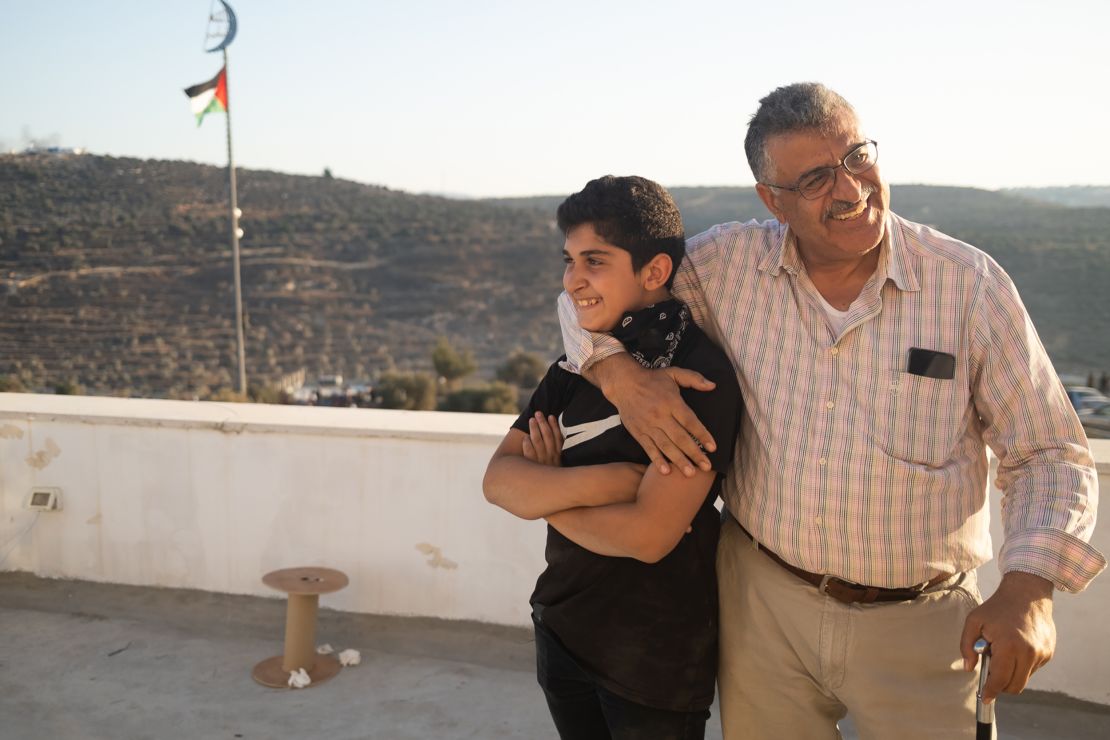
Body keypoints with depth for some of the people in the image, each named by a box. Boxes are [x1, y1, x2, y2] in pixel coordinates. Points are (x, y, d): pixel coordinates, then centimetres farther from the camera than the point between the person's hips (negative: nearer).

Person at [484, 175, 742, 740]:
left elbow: (649, 534, -26)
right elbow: (498, 480, -6)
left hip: (656, 656, -6)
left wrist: (548, 491, -11)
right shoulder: (576, 367, 2)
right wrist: (602, 481, -22)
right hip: (561, 628, 6)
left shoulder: (699, 374, -19)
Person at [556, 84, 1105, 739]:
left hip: (918, 625, -1)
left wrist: (1028, 588, -21)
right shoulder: (728, 264, -6)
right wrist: (620, 376, -17)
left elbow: (1051, 455, -5)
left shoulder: (972, 285, -10)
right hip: (760, 603, 2)